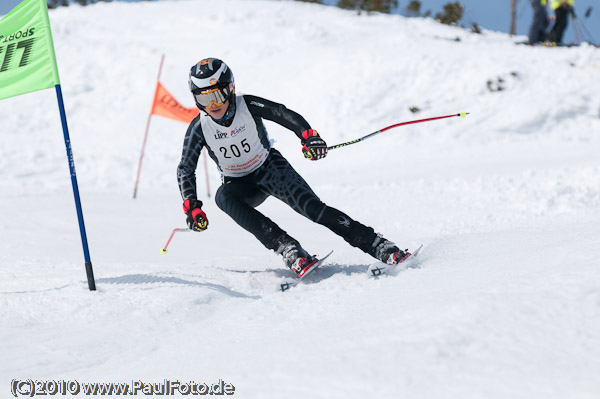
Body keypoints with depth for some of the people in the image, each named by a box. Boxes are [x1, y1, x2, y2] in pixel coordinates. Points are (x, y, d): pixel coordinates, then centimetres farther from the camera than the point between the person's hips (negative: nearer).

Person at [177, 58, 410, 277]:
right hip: (240, 185, 2)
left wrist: (308, 136, -47)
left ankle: (377, 245, -20)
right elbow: (185, 169, -10)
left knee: (312, 207, -23)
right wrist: (191, 207, -23)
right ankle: (287, 249, -38)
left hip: (270, 168, -2)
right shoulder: (200, 128, -15)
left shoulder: (247, 105, -19)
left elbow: (284, 114, -27)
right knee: (223, 197, -33)